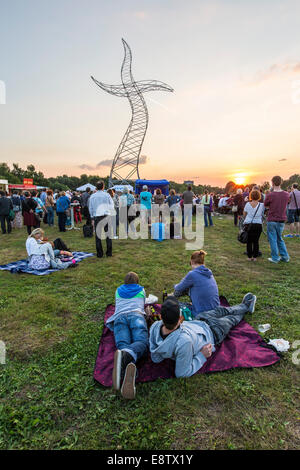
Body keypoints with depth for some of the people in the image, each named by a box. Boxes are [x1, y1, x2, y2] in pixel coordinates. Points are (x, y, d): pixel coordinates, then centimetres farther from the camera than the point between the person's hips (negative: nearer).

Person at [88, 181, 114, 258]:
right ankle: (109, 252, 10)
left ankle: (99, 254, 6)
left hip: (97, 217, 1)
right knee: (108, 234, 7)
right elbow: (112, 206, 4)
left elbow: (90, 208, 12)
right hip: (106, 216, -1)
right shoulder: (107, 195, 1)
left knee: (98, 235, 5)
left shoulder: (92, 196, 6)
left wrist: (92, 218, 19)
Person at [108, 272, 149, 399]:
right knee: (141, 342, -25)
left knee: (122, 344, -23)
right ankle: (127, 355, -62)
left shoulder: (118, 291, 37)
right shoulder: (141, 289, 33)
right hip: (136, 314, -1)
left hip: (119, 317, 2)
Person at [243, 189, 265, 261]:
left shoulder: (247, 204, -2)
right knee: (256, 241, 7)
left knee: (249, 241, 6)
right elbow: (262, 214, 9)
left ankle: (249, 257, 10)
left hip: (248, 224, 0)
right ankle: (255, 257, 10)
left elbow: (244, 214, 8)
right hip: (258, 225, 0)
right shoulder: (262, 205, -3)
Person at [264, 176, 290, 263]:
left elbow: (266, 205, 1)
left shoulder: (269, 195, -16)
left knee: (273, 239, 6)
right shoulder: (287, 194, -2)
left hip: (272, 220, -4)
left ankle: (275, 258, 10)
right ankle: (285, 257, 20)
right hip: (282, 220, 5)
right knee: (280, 239, 19)